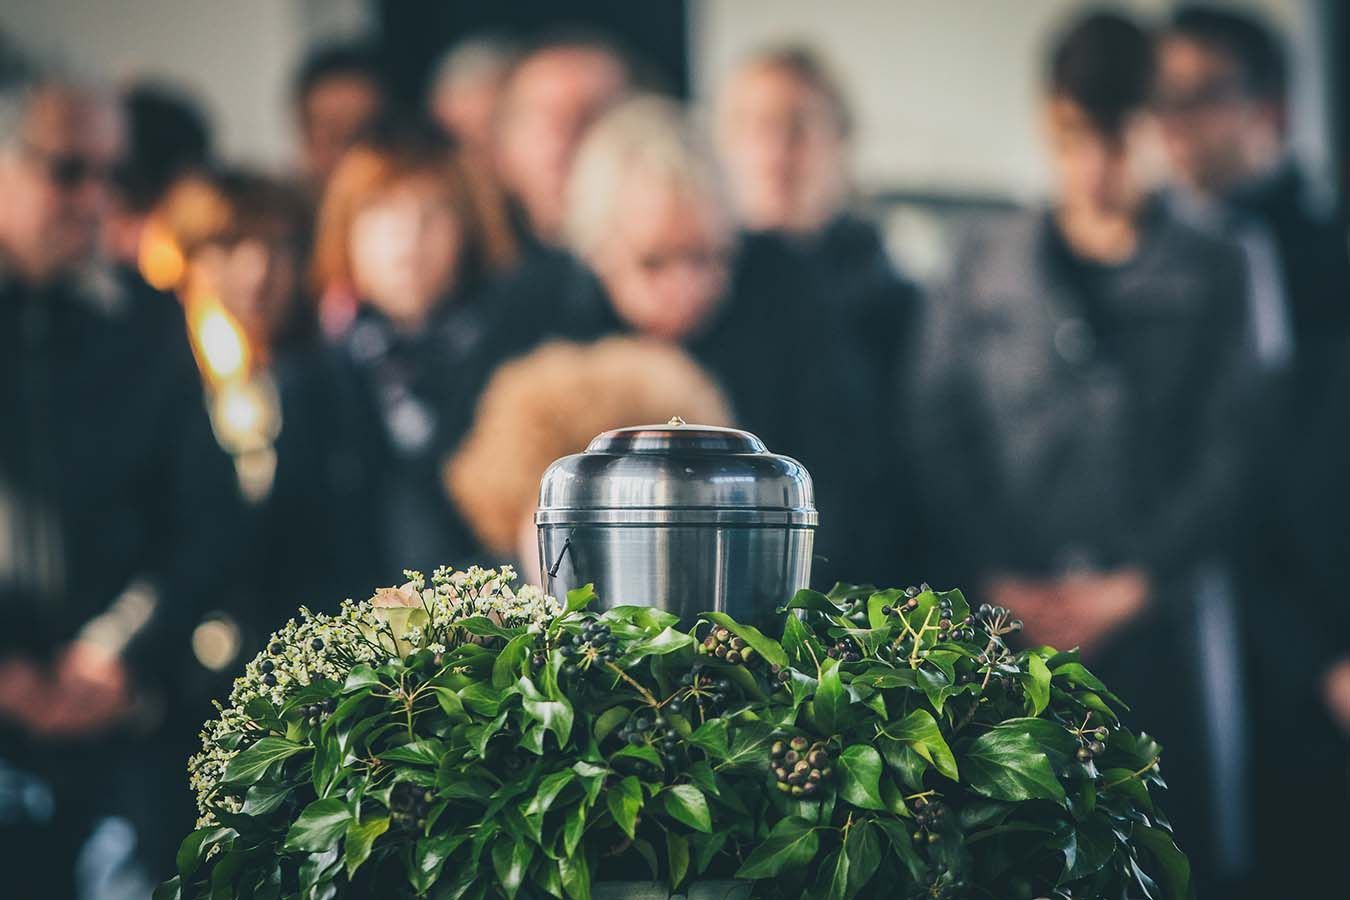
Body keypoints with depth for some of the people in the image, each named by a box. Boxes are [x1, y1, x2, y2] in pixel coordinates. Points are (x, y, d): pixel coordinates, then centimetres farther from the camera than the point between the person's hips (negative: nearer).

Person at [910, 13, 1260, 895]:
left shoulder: (1212, 276, 6)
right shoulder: (988, 269, 10)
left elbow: (1230, 452, 1)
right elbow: (940, 436, 5)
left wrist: (1137, 583, -7)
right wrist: (997, 581, -6)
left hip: (1165, 613, 0)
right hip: (1019, 621, 1)